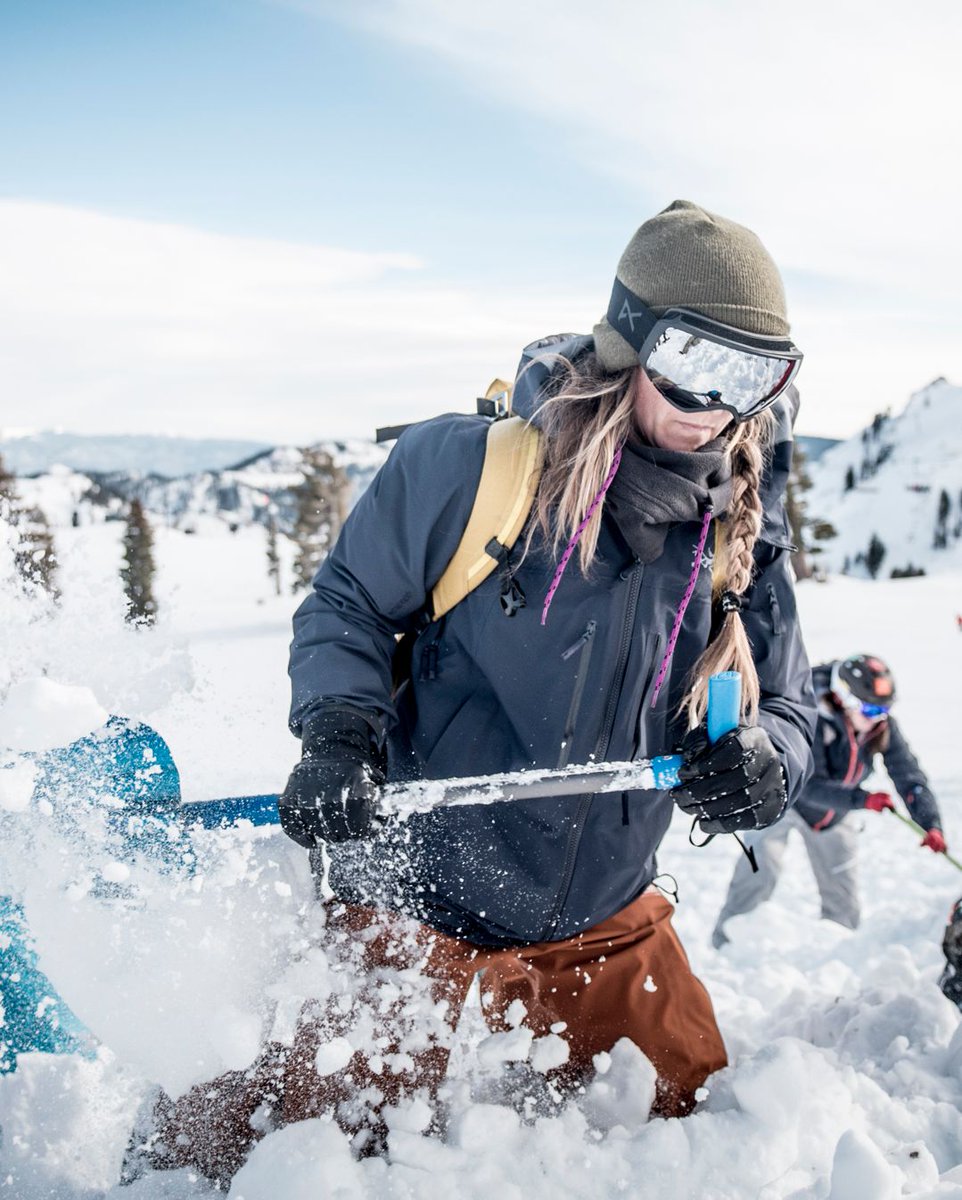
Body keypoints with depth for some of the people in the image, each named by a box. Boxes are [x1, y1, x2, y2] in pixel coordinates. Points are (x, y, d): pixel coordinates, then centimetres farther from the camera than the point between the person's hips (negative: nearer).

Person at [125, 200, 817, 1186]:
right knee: (338, 1124, 2)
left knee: (697, 1110, 16)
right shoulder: (470, 463, -18)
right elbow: (348, 606, -6)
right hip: (426, 901, -4)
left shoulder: (744, 534, -4)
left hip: (606, 921, 5)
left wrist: (759, 763, -19)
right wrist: (342, 735, -23)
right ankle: (170, 1153, 33)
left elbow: (786, 704, 4)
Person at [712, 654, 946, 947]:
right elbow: (811, 785, -41)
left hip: (833, 812, 5)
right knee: (759, 873, -15)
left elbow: (910, 777, -22)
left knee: (842, 892, 8)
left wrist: (930, 824, -36)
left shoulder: (884, 727, -19)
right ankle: (726, 945, 0)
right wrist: (861, 799, -53)